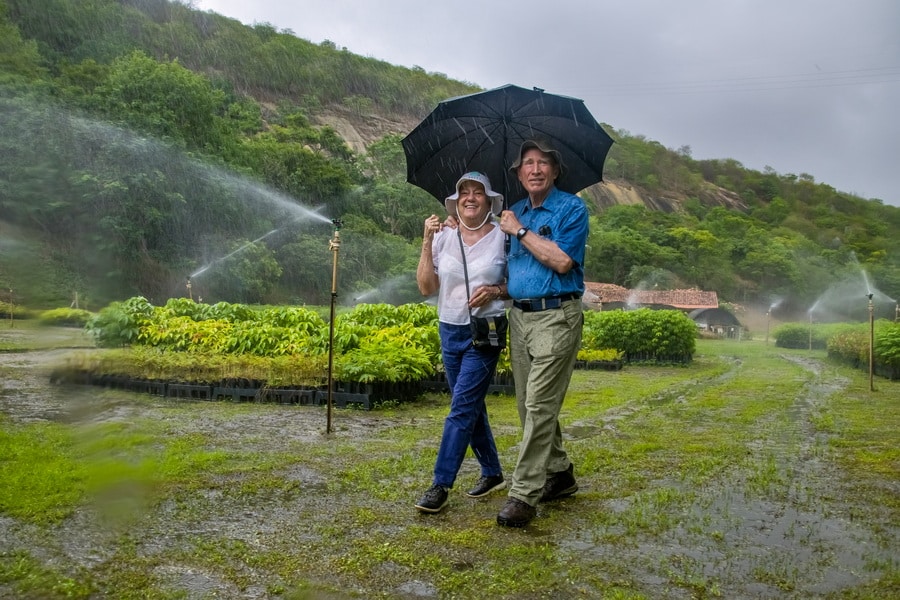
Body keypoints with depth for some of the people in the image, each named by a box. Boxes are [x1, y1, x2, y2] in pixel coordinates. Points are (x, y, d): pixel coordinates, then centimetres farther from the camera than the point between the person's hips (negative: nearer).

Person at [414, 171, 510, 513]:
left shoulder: (503, 237, -3)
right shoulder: (443, 237, 4)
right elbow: (426, 287, -3)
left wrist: (496, 291, -16)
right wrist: (427, 242, -10)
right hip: (450, 331, 5)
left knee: (461, 408, -8)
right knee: (472, 407, 14)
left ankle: (441, 485, -2)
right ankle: (493, 473, 30)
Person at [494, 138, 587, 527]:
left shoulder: (571, 208, -5)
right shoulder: (514, 212, 15)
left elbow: (561, 261, -18)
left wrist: (520, 231, -12)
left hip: (556, 317, -7)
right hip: (520, 316, 7)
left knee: (539, 406, -9)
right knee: (529, 405, 12)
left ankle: (523, 495, -3)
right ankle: (559, 474, 28)